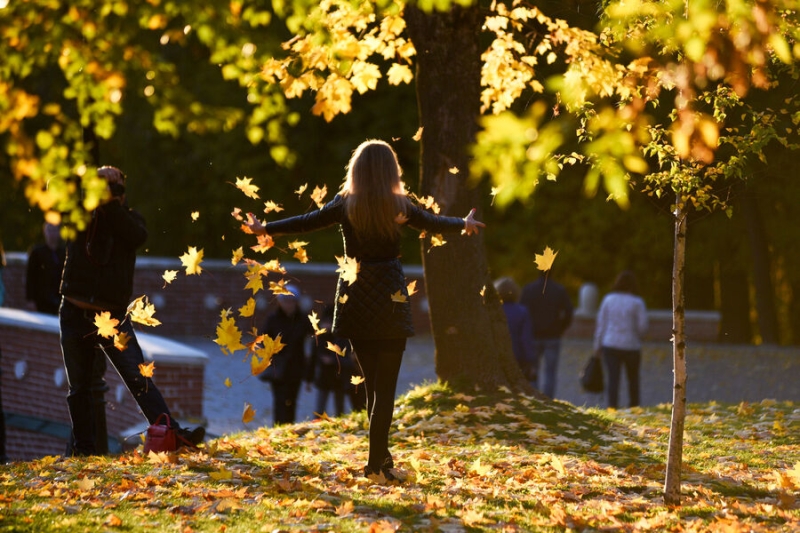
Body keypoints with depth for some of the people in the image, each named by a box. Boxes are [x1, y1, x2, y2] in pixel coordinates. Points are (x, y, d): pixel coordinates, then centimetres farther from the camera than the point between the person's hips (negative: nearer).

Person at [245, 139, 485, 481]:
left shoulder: (345, 205, -3)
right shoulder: (399, 206, -4)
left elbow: (306, 222, 2)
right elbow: (434, 223, 7)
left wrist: (264, 228, 15)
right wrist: (465, 224, 26)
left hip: (355, 299, 2)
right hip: (390, 296, -2)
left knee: (372, 381, 15)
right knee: (386, 384, 0)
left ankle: (381, 455, 21)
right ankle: (376, 460, -7)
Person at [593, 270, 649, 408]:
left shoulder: (608, 299, 0)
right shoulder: (637, 302, -7)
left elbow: (601, 324, 2)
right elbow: (642, 327, -6)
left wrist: (598, 345, 9)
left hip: (610, 345, 1)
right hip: (631, 345, -1)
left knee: (613, 379, -1)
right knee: (633, 378, 15)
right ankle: (634, 409, 20)